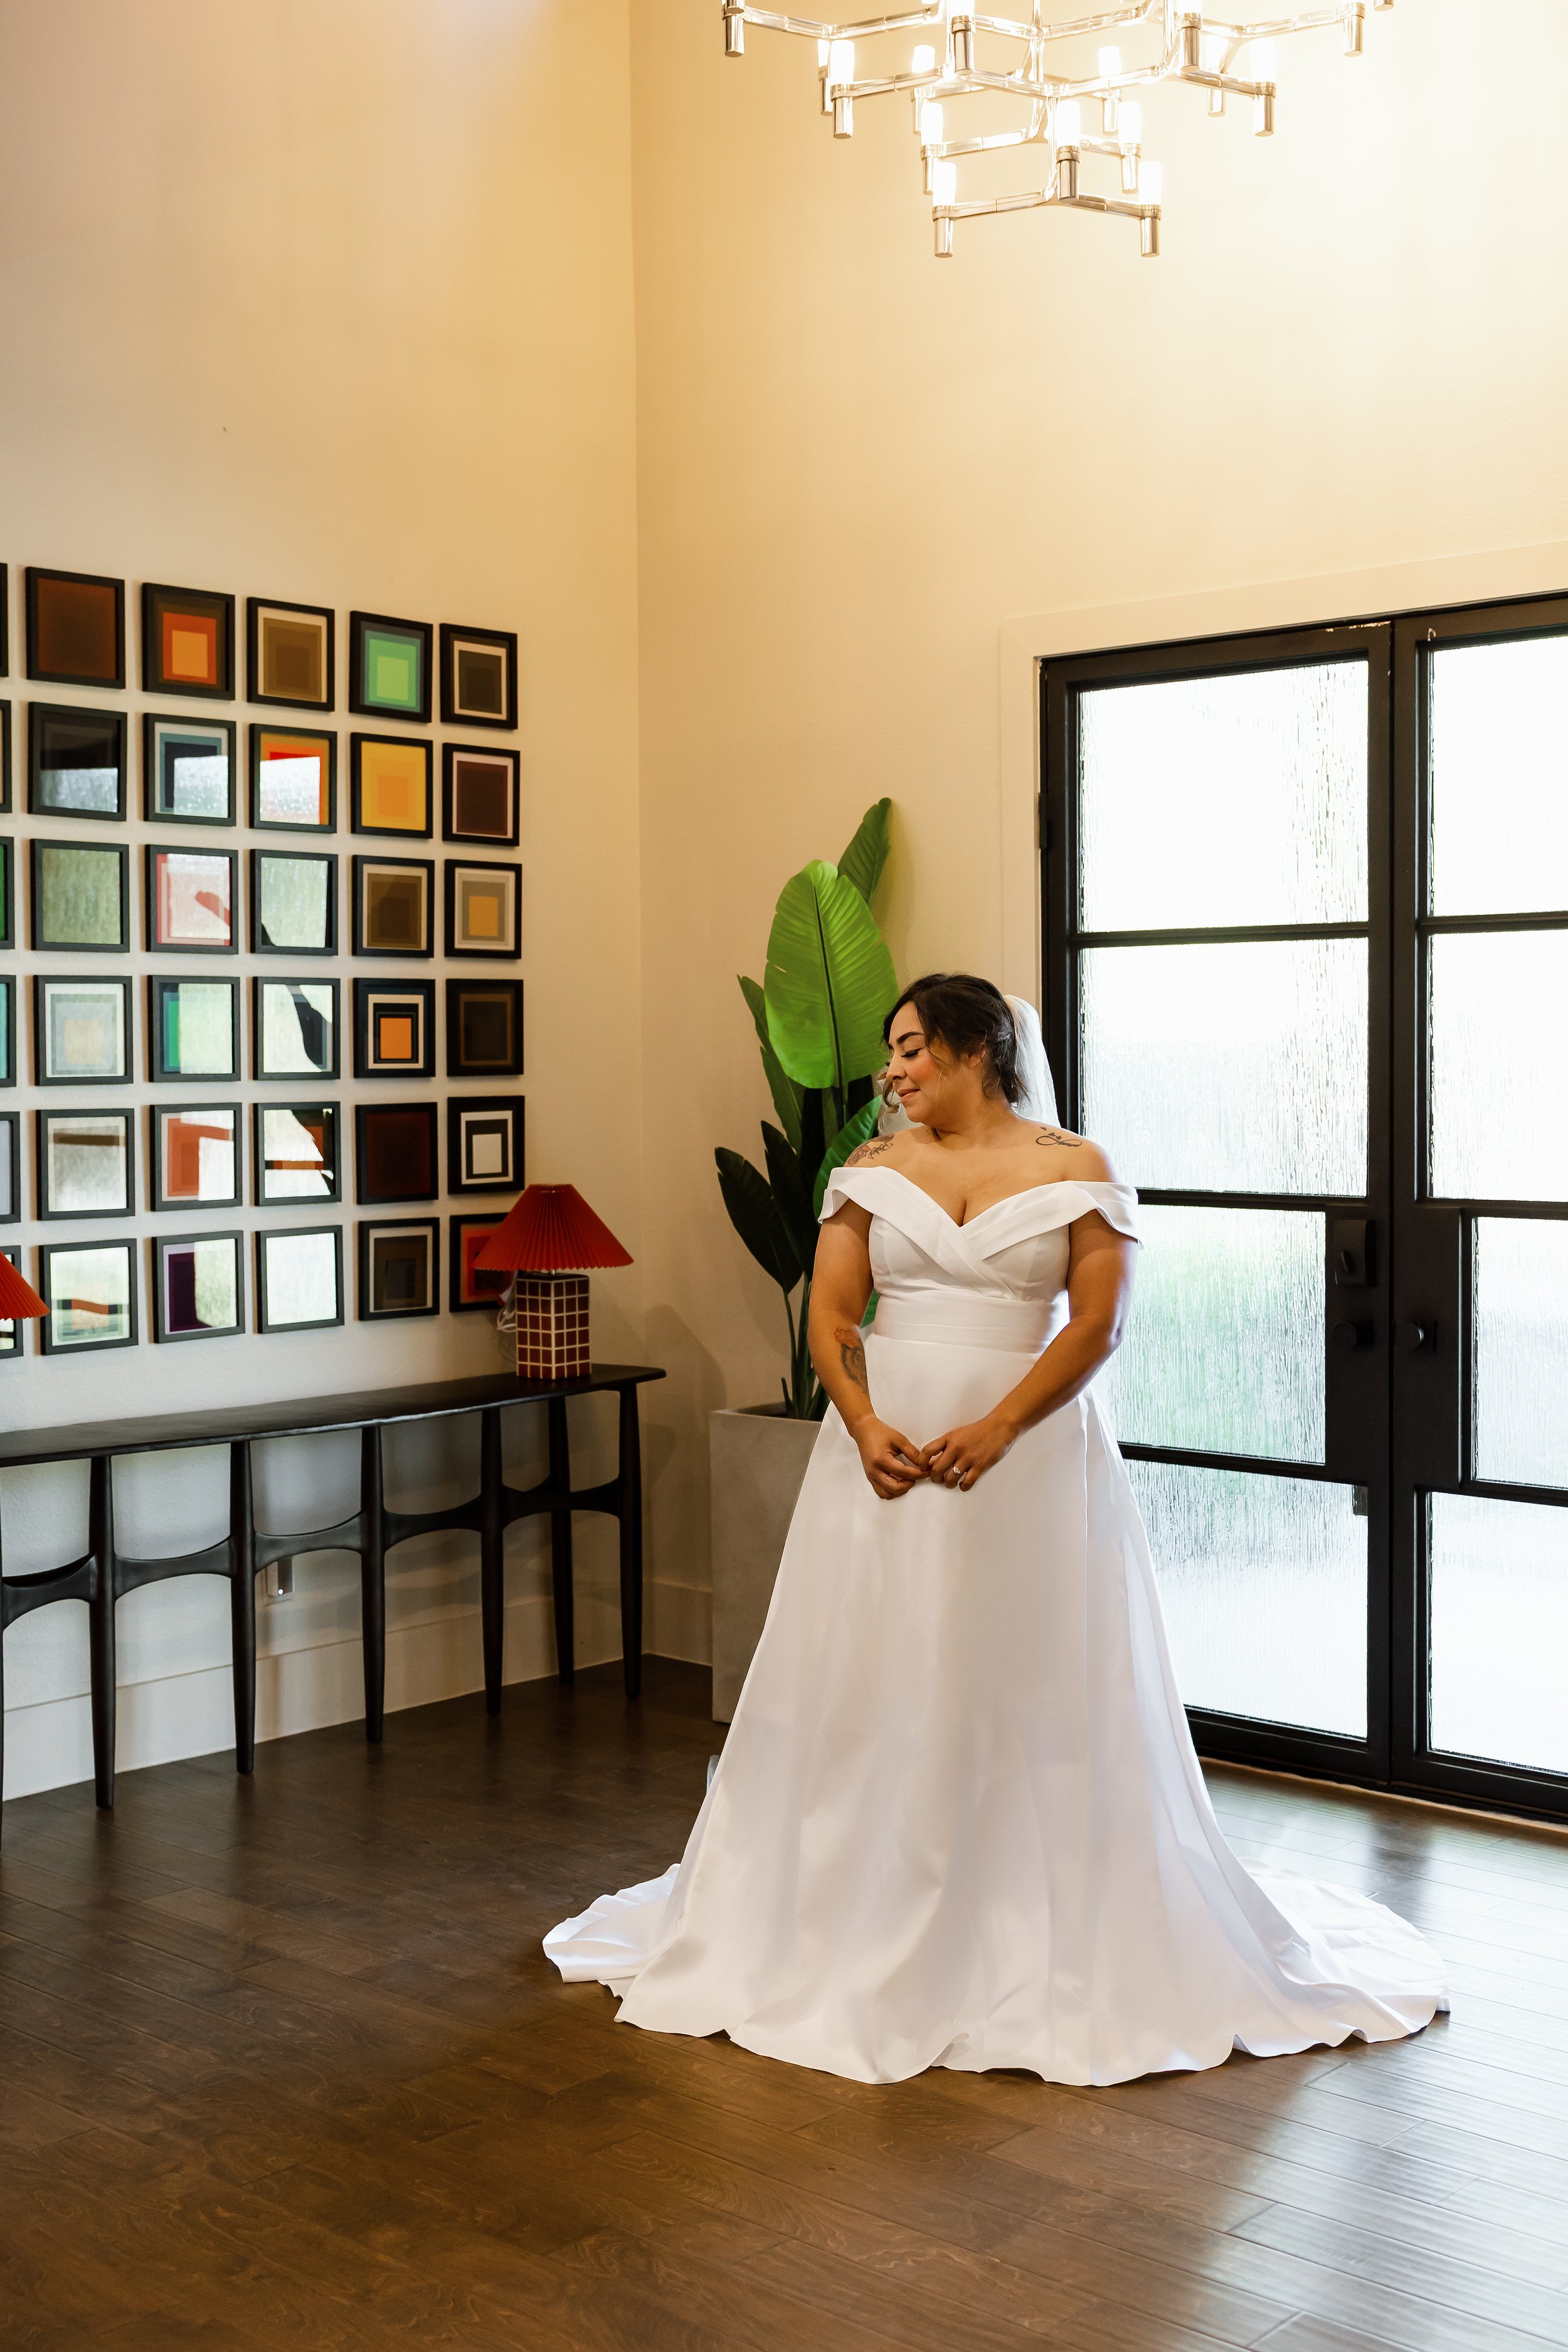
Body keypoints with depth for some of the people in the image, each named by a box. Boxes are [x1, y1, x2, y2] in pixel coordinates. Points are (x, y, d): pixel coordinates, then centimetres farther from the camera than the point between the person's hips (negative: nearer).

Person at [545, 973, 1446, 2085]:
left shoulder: (1076, 1168, 0)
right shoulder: (873, 1169, 9)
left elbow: (1098, 1324, -7)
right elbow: (830, 1313, 3)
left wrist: (997, 1429, -18)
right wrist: (864, 1425, -14)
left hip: (1030, 1452, -3)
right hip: (885, 1449, 3)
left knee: (1033, 1691, 1)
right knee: (871, 1688, 5)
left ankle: (1051, 1947, 15)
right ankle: (863, 1935, 17)